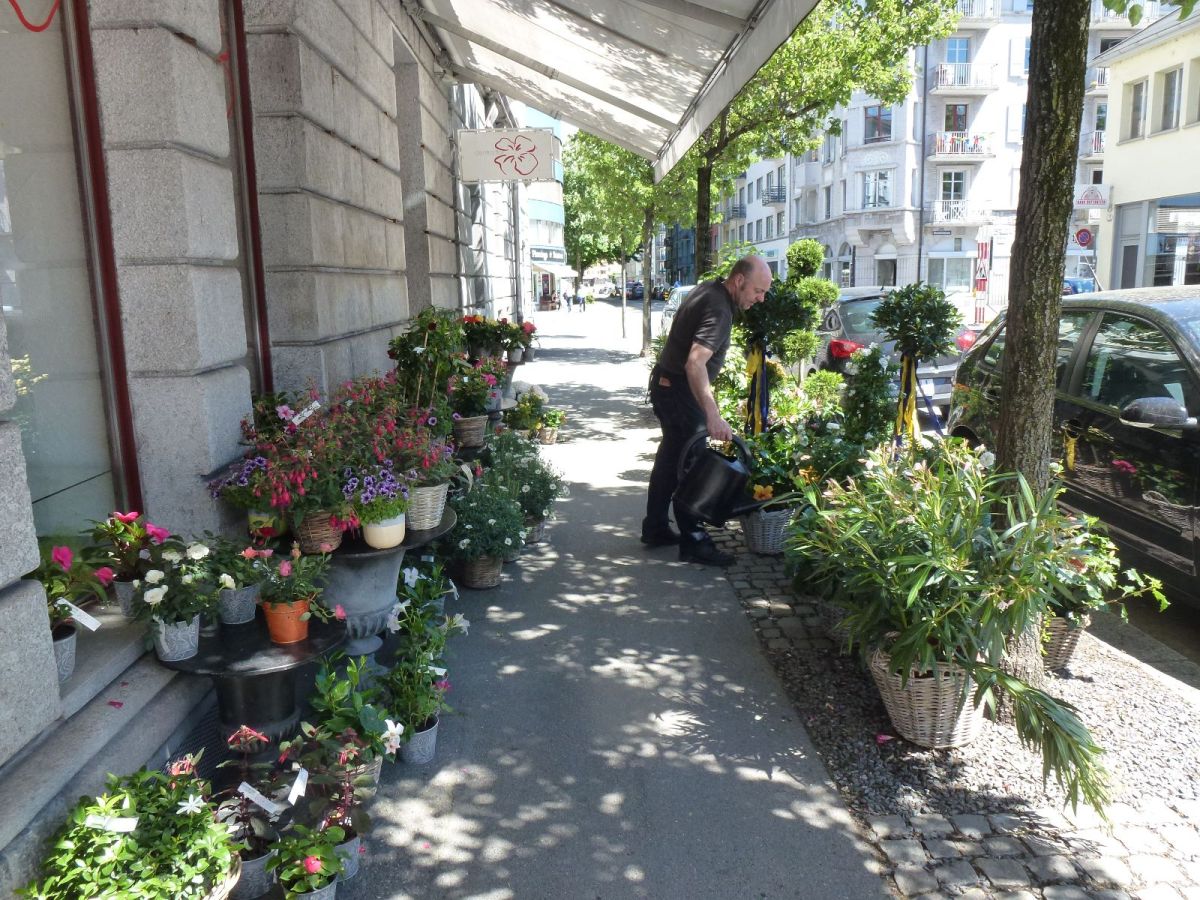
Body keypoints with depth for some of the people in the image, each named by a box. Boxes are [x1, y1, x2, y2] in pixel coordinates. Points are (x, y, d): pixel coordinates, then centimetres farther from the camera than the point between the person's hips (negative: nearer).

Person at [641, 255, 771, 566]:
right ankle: (693, 542, 2)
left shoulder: (711, 290, 7)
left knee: (671, 456, 17)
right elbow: (695, 363, -38)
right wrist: (712, 415, -45)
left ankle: (655, 529, 27)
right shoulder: (718, 309, -24)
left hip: (667, 385, 10)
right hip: (679, 391, -10)